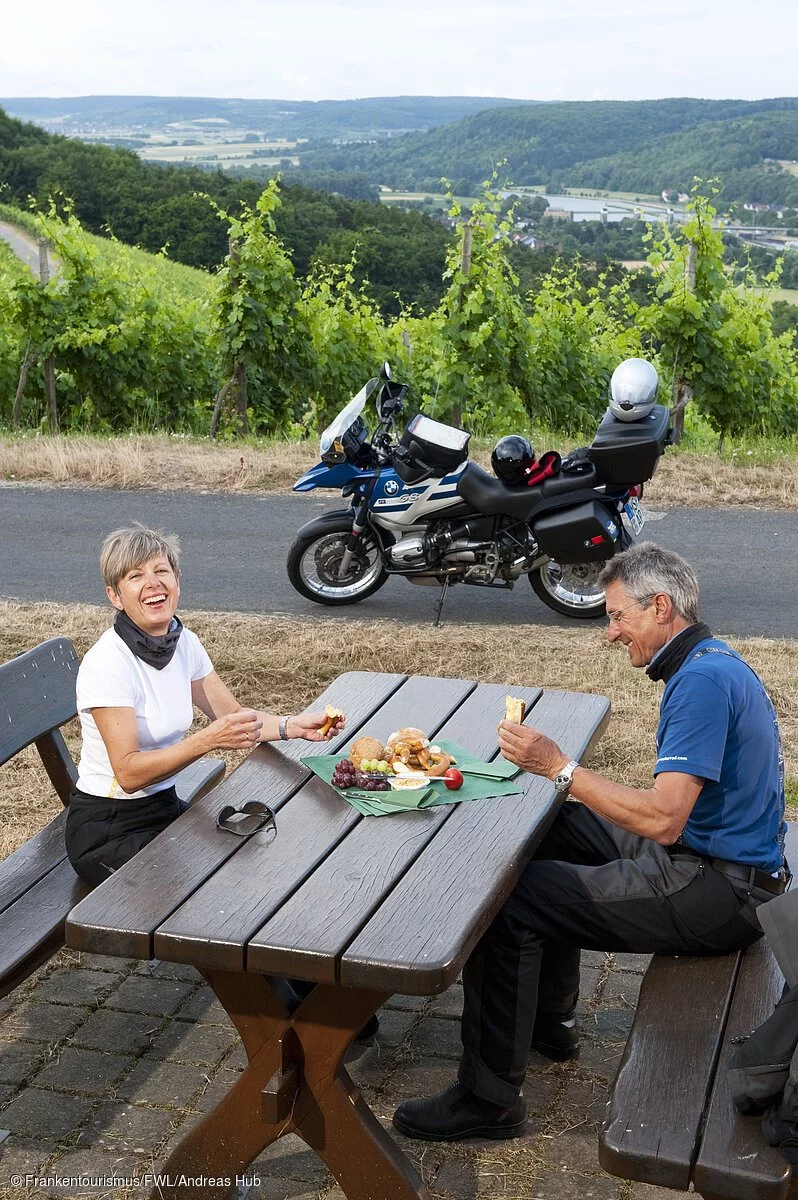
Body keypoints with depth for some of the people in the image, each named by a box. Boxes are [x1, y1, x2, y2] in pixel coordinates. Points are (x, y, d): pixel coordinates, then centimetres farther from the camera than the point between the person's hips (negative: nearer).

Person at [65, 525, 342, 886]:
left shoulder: (185, 643, 0)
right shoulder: (107, 663, -22)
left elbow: (234, 715, 7)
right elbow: (128, 773, -25)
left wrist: (294, 726, -10)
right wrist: (208, 739, -35)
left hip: (165, 806, 7)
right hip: (107, 830, -7)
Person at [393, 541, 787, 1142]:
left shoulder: (703, 680, -22)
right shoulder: (714, 662, 11)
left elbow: (663, 820, -29)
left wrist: (560, 767, -22)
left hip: (720, 889, -11)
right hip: (706, 849, 11)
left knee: (508, 902, -14)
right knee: (552, 828, 23)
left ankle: (489, 1098, -3)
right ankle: (550, 1020, 31)